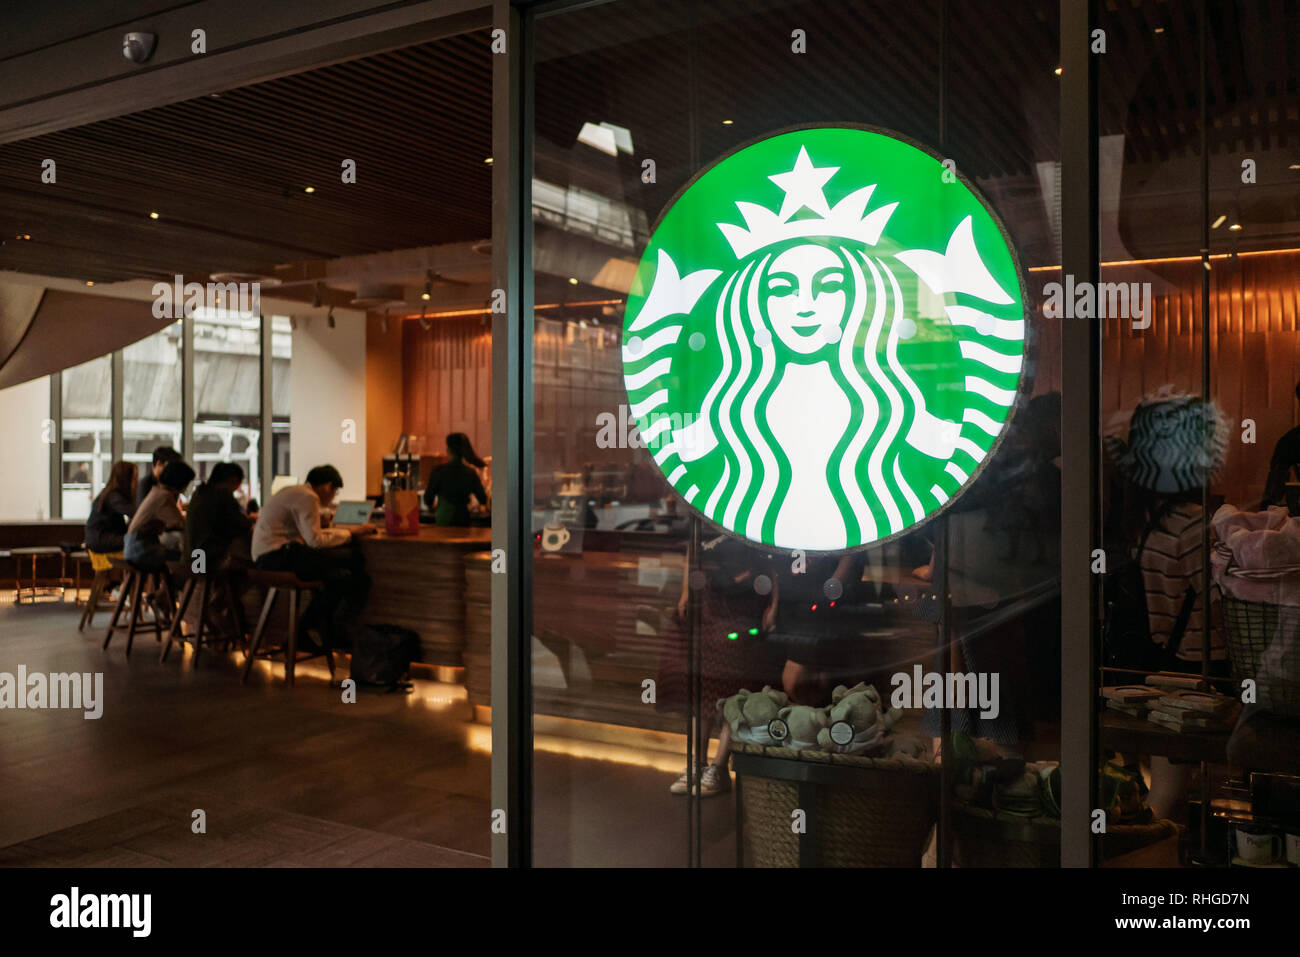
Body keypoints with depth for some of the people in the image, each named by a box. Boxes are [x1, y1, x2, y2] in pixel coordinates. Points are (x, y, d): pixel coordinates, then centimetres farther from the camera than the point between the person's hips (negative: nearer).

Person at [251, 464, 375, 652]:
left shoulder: (294, 492, 22)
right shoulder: (308, 497, -8)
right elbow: (315, 541, -16)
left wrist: (347, 530, 21)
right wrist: (349, 533, -4)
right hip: (277, 556, -10)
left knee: (340, 578, 8)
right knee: (352, 558, -12)